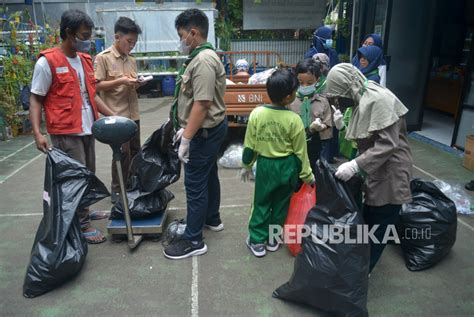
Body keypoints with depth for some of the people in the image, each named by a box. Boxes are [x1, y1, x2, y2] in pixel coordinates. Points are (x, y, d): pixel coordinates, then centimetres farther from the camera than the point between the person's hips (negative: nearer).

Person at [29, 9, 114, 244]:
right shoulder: (47, 62, -10)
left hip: (87, 128, 7)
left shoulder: (85, 60, 11)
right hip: (65, 132, -7)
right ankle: (82, 225, 10)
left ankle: (83, 212, 34)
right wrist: (37, 132, -19)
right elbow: (35, 100, -8)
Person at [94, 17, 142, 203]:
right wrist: (120, 81, -20)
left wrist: (137, 83, -3)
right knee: (122, 152, -4)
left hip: (133, 114, 7)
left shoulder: (132, 60, 13)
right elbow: (96, 86, -11)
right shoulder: (102, 58, -7)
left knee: (135, 151, 12)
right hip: (115, 115, -7)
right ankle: (117, 189, 11)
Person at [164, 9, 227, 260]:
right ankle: (212, 219, 39)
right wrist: (186, 128, 19)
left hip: (205, 132, -11)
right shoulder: (202, 57, 12)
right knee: (209, 175, 21)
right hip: (210, 128, 11)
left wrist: (186, 139, -25)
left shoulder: (203, 61, -22)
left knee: (195, 184, -4)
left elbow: (202, 104, -28)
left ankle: (194, 241, 8)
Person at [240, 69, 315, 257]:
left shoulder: (256, 114, -12)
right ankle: (273, 240, 31)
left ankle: (257, 241, 21)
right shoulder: (294, 119, -16)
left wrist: (246, 166, 12)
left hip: (264, 165, 1)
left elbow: (249, 146, -4)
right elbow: (300, 153, -8)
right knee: (280, 204, 17)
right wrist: (307, 176, 4)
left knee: (261, 203, 15)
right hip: (286, 167, -1)